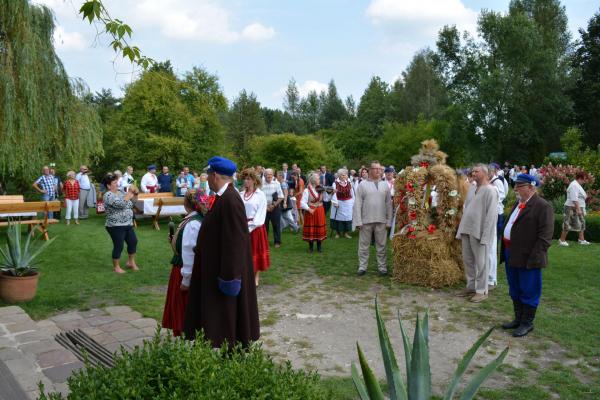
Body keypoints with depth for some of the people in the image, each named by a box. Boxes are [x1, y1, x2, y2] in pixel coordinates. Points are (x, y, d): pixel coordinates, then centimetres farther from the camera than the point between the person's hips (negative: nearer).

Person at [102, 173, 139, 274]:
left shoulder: (120, 193, 11)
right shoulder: (108, 195, -16)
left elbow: (132, 203, 16)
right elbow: (121, 204, -30)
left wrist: (135, 194, -1)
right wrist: (129, 192, -23)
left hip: (127, 224, 9)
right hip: (116, 226, -9)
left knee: (133, 242, 14)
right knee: (118, 246, 0)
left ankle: (130, 262, 31)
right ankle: (116, 267, 17)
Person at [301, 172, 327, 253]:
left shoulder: (320, 189, 3)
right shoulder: (307, 190, -11)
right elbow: (302, 202, -15)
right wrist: (308, 209, -27)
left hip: (320, 212, 4)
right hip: (310, 212, -4)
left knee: (320, 228, 8)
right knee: (310, 229, 2)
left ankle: (319, 246, 20)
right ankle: (311, 247, 15)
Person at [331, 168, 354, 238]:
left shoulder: (349, 183, 3)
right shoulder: (335, 183, -6)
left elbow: (352, 194, 9)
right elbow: (334, 193, -10)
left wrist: (352, 202, 6)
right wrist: (335, 202, -17)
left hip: (348, 204, 3)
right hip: (339, 203, -2)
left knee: (347, 217, 4)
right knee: (338, 217, 3)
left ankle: (346, 232, 16)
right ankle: (337, 233, 15)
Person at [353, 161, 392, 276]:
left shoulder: (385, 185, 7)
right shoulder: (362, 184, -1)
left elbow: (389, 204, 7)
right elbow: (357, 204, -3)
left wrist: (389, 221, 3)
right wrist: (358, 221, -8)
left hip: (381, 221, 2)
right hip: (366, 220, -2)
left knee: (382, 246, 8)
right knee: (364, 245, 7)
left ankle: (382, 267, 18)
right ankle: (362, 267, 17)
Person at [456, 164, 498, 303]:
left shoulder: (490, 190, -11)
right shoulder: (472, 188, 13)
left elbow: (491, 214, -15)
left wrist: (485, 235, -18)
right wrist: (461, 229, 13)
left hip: (479, 232, -8)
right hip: (466, 230, 8)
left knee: (481, 262, 1)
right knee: (468, 260, 15)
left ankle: (481, 291, 12)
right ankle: (471, 286, 28)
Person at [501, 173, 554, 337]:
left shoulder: (543, 206, -13)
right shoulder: (519, 203, 14)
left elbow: (545, 236, -18)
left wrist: (534, 258, -21)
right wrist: (506, 253, 13)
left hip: (528, 258, -8)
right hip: (512, 256, 9)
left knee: (528, 292, 5)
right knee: (515, 291, 18)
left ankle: (527, 323, 19)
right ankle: (518, 319, 33)